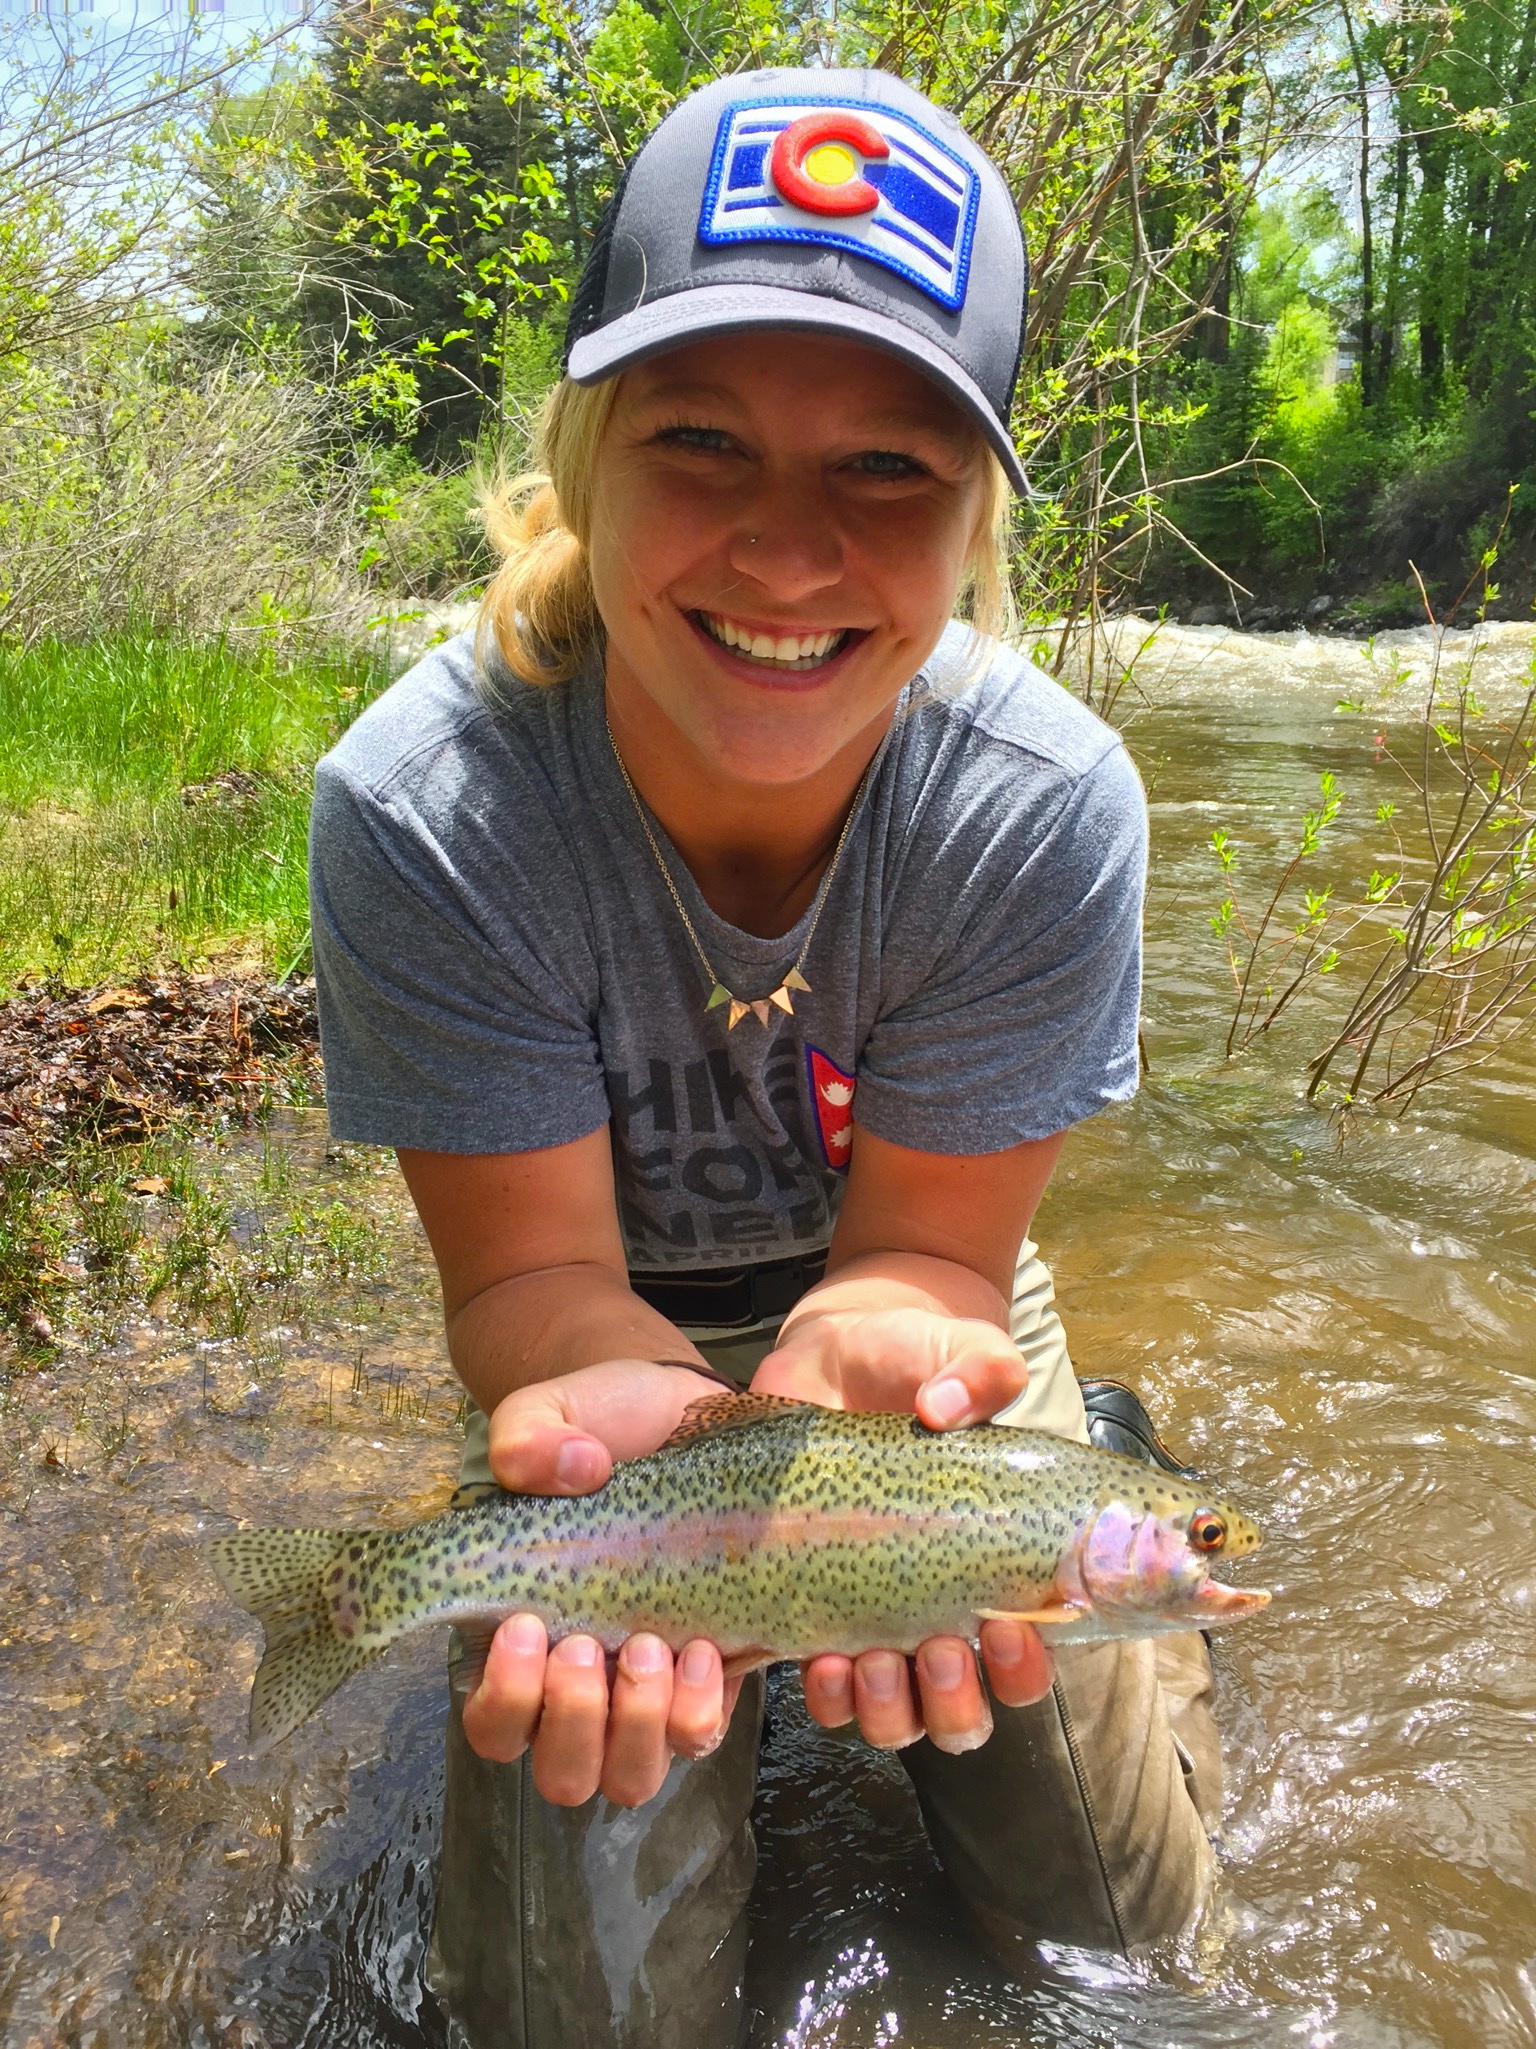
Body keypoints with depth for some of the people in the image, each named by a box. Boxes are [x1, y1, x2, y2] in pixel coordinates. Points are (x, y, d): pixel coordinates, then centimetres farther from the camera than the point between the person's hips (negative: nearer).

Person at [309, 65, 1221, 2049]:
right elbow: (534, 1271, -23)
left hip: (900, 1304, 1)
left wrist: (860, 1359, -44)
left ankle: (1104, 1461, 34)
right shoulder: (423, 806, -30)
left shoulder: (1049, 804, -27)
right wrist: (621, 1401, -47)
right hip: (607, 1324, 0)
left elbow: (921, 1244, -20)